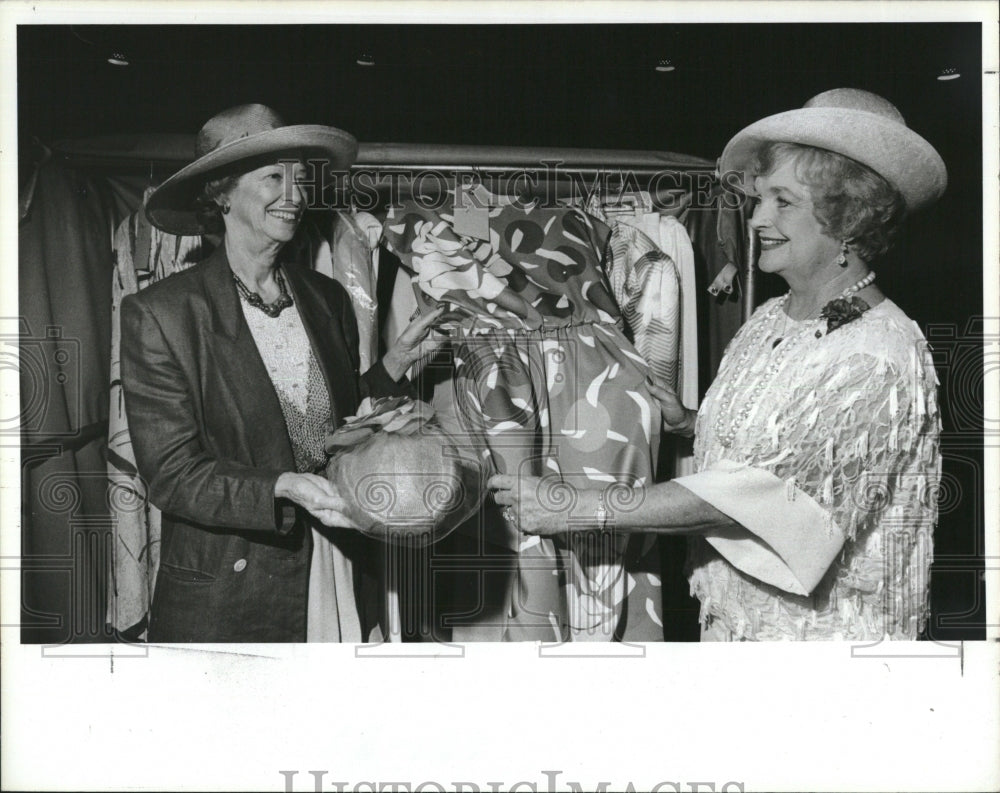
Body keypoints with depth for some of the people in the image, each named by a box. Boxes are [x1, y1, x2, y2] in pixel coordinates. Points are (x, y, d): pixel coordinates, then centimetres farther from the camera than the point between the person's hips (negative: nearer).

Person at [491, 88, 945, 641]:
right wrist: (687, 424, -3)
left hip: (825, 631, -6)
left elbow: (753, 491, -26)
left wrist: (576, 509, -26)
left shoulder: (881, 357, -21)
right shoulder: (766, 321, 3)